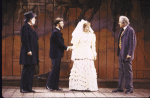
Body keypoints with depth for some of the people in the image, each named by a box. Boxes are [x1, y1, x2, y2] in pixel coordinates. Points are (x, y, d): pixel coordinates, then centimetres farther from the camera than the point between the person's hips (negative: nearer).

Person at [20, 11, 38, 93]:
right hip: (28, 52, -10)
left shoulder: (30, 27, 18)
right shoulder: (25, 26, -10)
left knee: (31, 70, 9)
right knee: (26, 70, -8)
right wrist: (28, 50, -21)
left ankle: (28, 87, 12)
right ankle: (23, 88, -3)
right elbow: (24, 39, -17)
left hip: (32, 52, 10)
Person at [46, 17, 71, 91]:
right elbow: (59, 43, -18)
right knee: (55, 69, -7)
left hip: (57, 54, 10)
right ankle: (49, 85, -2)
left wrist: (66, 47, 7)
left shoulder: (57, 32, 17)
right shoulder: (56, 32, -16)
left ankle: (55, 86, 14)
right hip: (55, 54, -10)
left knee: (56, 70, 10)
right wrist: (66, 48, -6)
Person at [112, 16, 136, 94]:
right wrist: (119, 53, 14)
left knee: (128, 71, -3)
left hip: (127, 54, -9)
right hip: (121, 54, 9)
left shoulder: (130, 30, -12)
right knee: (121, 71, 12)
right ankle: (120, 88, 18)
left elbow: (132, 43, -15)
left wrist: (129, 54, -18)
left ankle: (129, 88, 4)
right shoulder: (123, 30, 14)